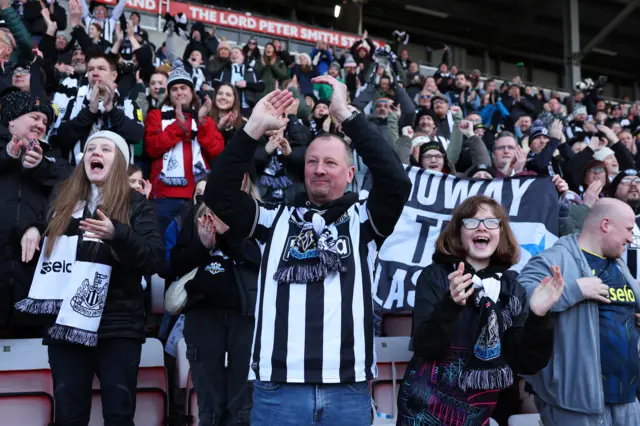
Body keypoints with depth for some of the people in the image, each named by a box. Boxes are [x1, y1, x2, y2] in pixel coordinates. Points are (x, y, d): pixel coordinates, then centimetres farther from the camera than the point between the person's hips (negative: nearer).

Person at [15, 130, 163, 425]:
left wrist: (118, 234, -24)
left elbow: (153, 259, -9)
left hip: (118, 327, -3)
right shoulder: (63, 202, 13)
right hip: (66, 324, 3)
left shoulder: (135, 205, 3)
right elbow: (42, 249, 19)